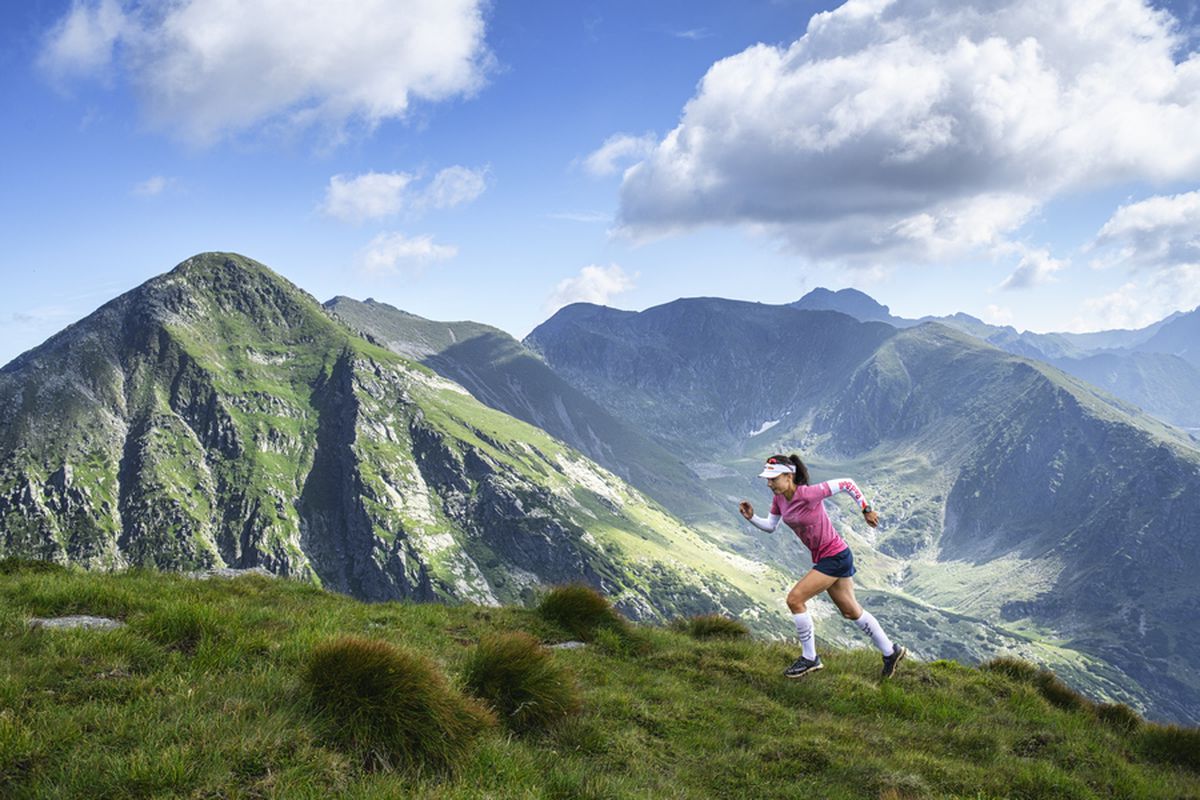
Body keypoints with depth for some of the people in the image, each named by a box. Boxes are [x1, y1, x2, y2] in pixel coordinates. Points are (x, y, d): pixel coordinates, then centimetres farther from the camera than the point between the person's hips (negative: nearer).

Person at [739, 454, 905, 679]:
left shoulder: (808, 494, -26)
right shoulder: (779, 498, -2)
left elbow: (846, 483, -19)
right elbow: (770, 526, 8)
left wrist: (866, 509, -11)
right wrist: (751, 517, -10)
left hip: (835, 557, -9)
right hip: (823, 558, 9)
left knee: (795, 599, -13)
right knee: (851, 611, 19)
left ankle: (809, 658, 1)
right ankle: (890, 652, 34)